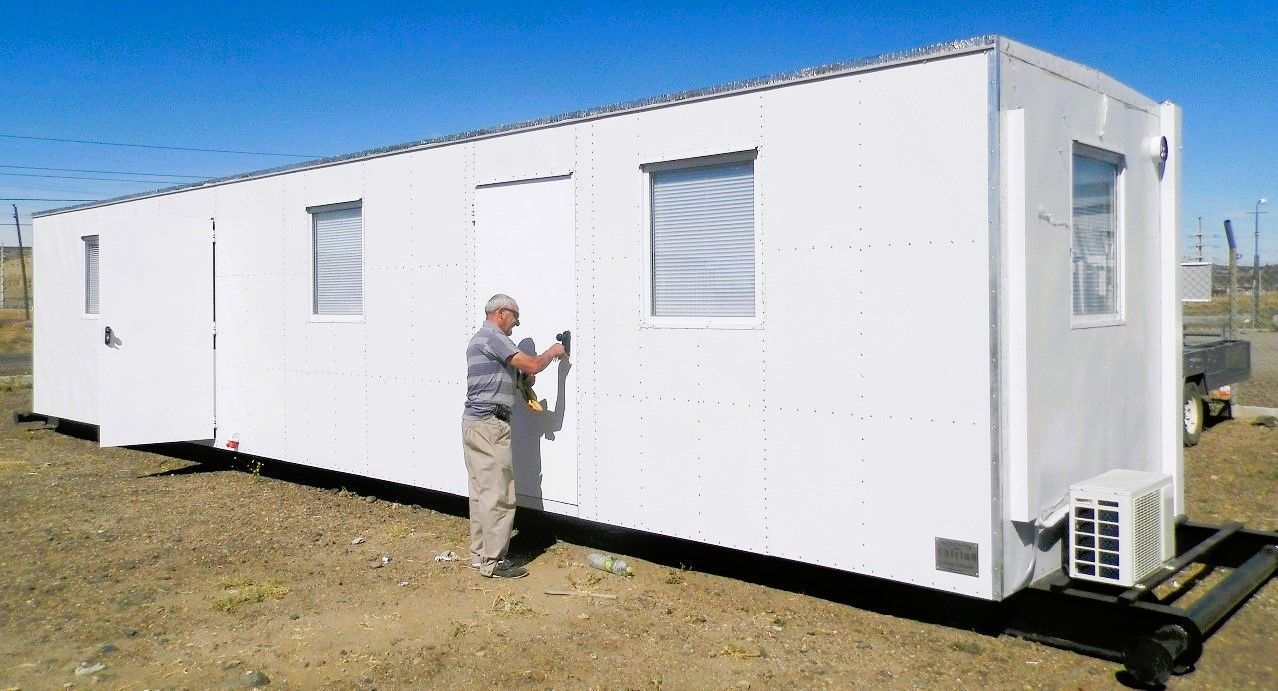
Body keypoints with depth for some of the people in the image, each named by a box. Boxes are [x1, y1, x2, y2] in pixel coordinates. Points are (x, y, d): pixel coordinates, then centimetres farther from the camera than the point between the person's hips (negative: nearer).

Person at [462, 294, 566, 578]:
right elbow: (532, 365, -17)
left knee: (481, 492, 13)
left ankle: (479, 554, 19)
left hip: (473, 423, 11)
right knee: (499, 495, -7)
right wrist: (552, 353, 1)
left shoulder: (479, 338, 21)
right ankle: (494, 561, -3)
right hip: (490, 425, -11)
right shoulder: (493, 337, -12)